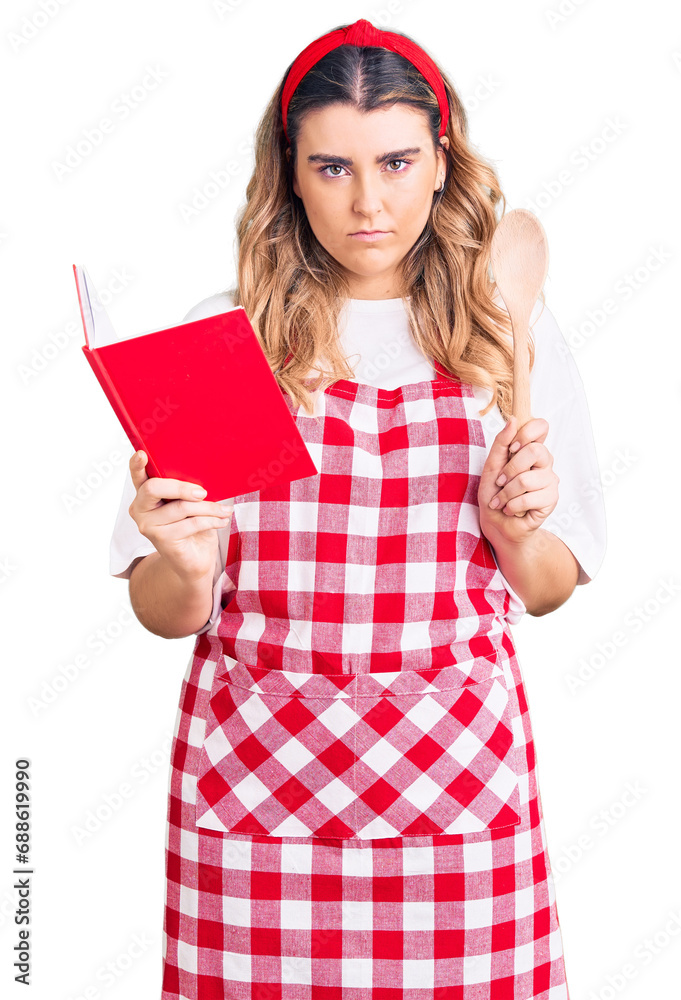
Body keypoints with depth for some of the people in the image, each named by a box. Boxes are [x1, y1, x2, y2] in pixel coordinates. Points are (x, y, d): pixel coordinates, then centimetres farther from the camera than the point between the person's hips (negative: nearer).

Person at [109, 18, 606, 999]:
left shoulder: (510, 331, 4)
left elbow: (551, 587, 10)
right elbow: (162, 614, 1)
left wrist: (514, 530, -10)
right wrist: (184, 568, -20)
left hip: (457, 771, 1)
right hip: (257, 773, 0)